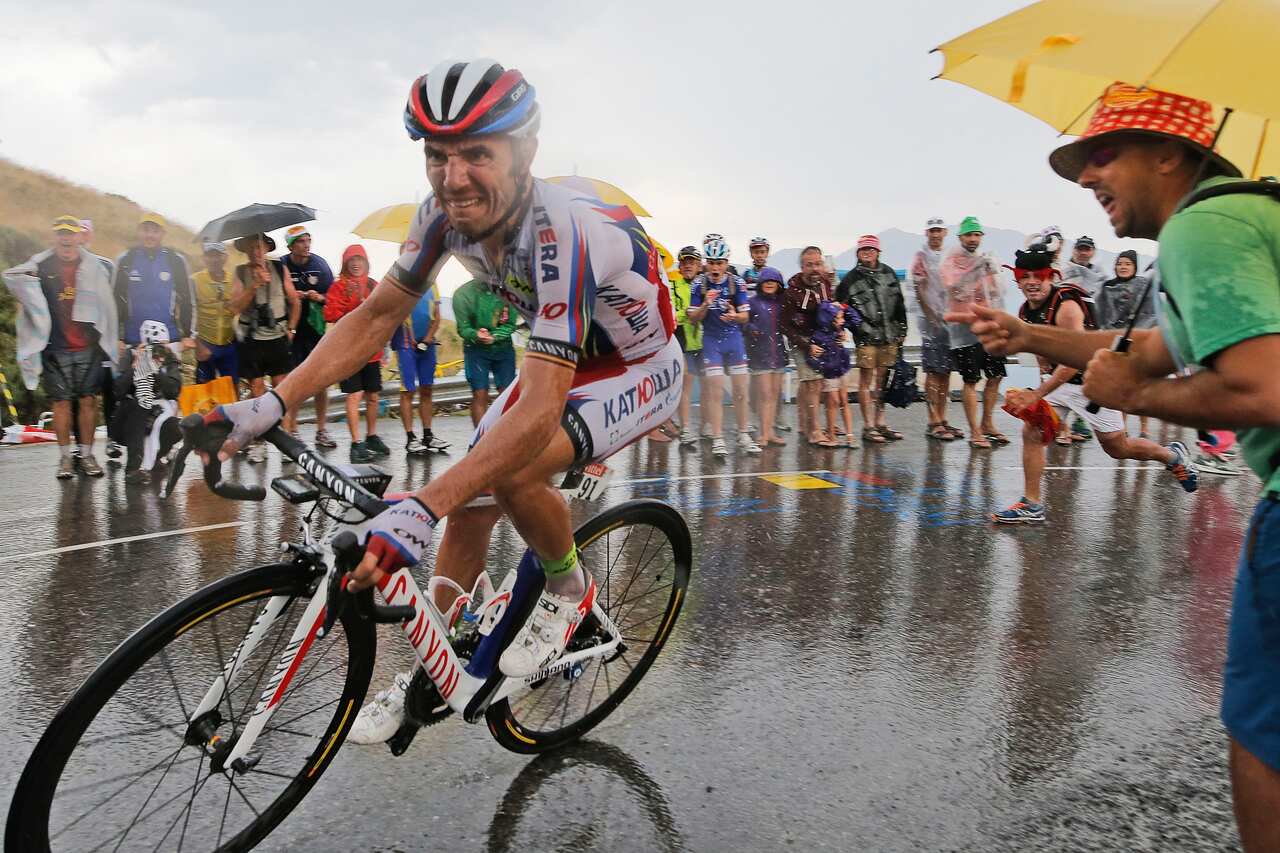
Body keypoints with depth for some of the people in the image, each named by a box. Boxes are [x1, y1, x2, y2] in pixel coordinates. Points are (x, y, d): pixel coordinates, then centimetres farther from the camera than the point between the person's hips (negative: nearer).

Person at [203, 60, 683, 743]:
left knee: (509, 472, -30)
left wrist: (418, 509, -51)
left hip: (640, 370, -6)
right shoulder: (445, 212, -15)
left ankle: (567, 588, 1)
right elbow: (376, 315, -8)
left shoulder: (562, 233, -37)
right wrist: (273, 404, -18)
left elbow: (540, 408, -43)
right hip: (560, 359, 7)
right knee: (469, 503, 0)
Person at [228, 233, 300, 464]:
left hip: (277, 338, 0)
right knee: (257, 389, 3)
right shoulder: (240, 273, 1)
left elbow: (295, 302, 12)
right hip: (251, 340, 0)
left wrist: (290, 328, 8)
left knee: (281, 388, -3)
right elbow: (236, 306, -11)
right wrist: (256, 284, -21)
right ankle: (258, 443, 11)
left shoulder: (280, 269, 3)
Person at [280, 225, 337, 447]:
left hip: (315, 330, 2)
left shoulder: (320, 264, 2)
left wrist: (319, 297, -13)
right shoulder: (281, 265, -3)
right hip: (290, 332, -2)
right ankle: (292, 431, 11)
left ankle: (321, 430, 13)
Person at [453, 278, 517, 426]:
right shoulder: (463, 293, -10)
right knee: (480, 395, -5)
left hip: (503, 348, 1)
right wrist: (475, 335, -31)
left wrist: (494, 337, -24)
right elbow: (463, 328, -9)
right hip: (476, 349, -1)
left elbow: (510, 324, -6)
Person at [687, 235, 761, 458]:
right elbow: (693, 317, -5)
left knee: (741, 390, 5)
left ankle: (743, 436, 19)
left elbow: (745, 316, -5)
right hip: (711, 341, -1)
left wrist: (735, 316, -27)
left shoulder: (736, 283, -7)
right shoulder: (699, 284, -7)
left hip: (734, 339, 1)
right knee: (715, 392, -5)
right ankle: (717, 440, 1)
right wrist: (706, 305, -24)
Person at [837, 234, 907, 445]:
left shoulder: (888, 273, 12)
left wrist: (902, 330, 15)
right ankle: (868, 426, 2)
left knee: (882, 380, 10)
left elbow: (899, 303, 17)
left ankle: (880, 423, 17)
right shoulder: (851, 279, -1)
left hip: (889, 336, 4)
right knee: (866, 380, -3)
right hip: (866, 336, -4)